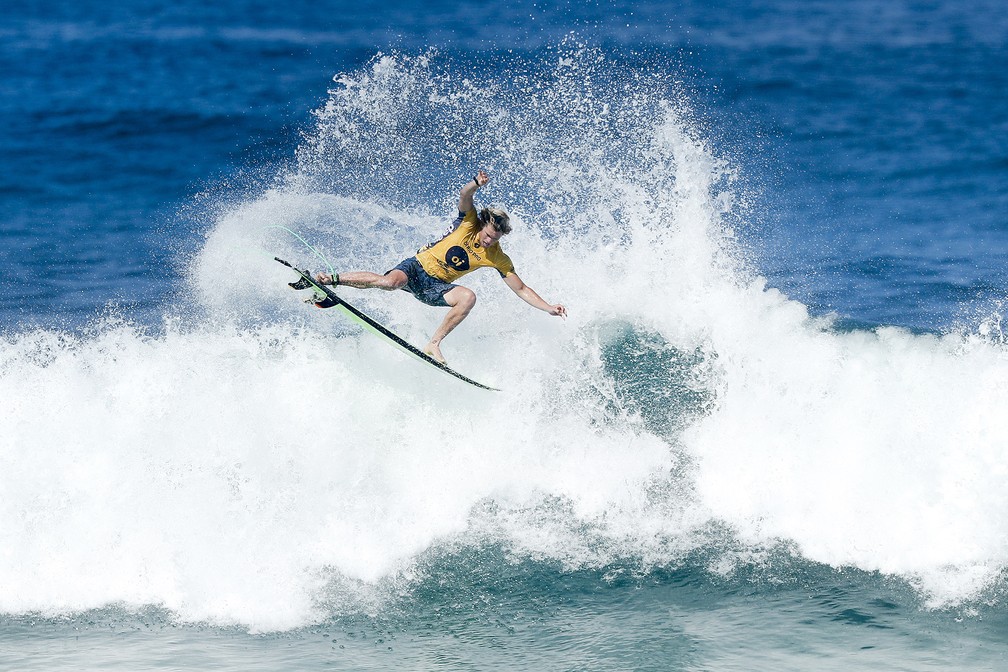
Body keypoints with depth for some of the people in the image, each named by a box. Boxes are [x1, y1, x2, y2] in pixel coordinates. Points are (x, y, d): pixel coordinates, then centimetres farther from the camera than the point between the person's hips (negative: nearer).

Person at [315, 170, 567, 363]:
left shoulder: (497, 258, -4)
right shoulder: (469, 224, -10)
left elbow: (521, 289, 0)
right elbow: (464, 195, -28)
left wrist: (548, 307, -13)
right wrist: (477, 183, -50)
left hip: (435, 289, 3)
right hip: (418, 267, -3)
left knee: (468, 297, -27)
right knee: (391, 282, -35)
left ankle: (433, 345, -20)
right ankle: (333, 279, -16)